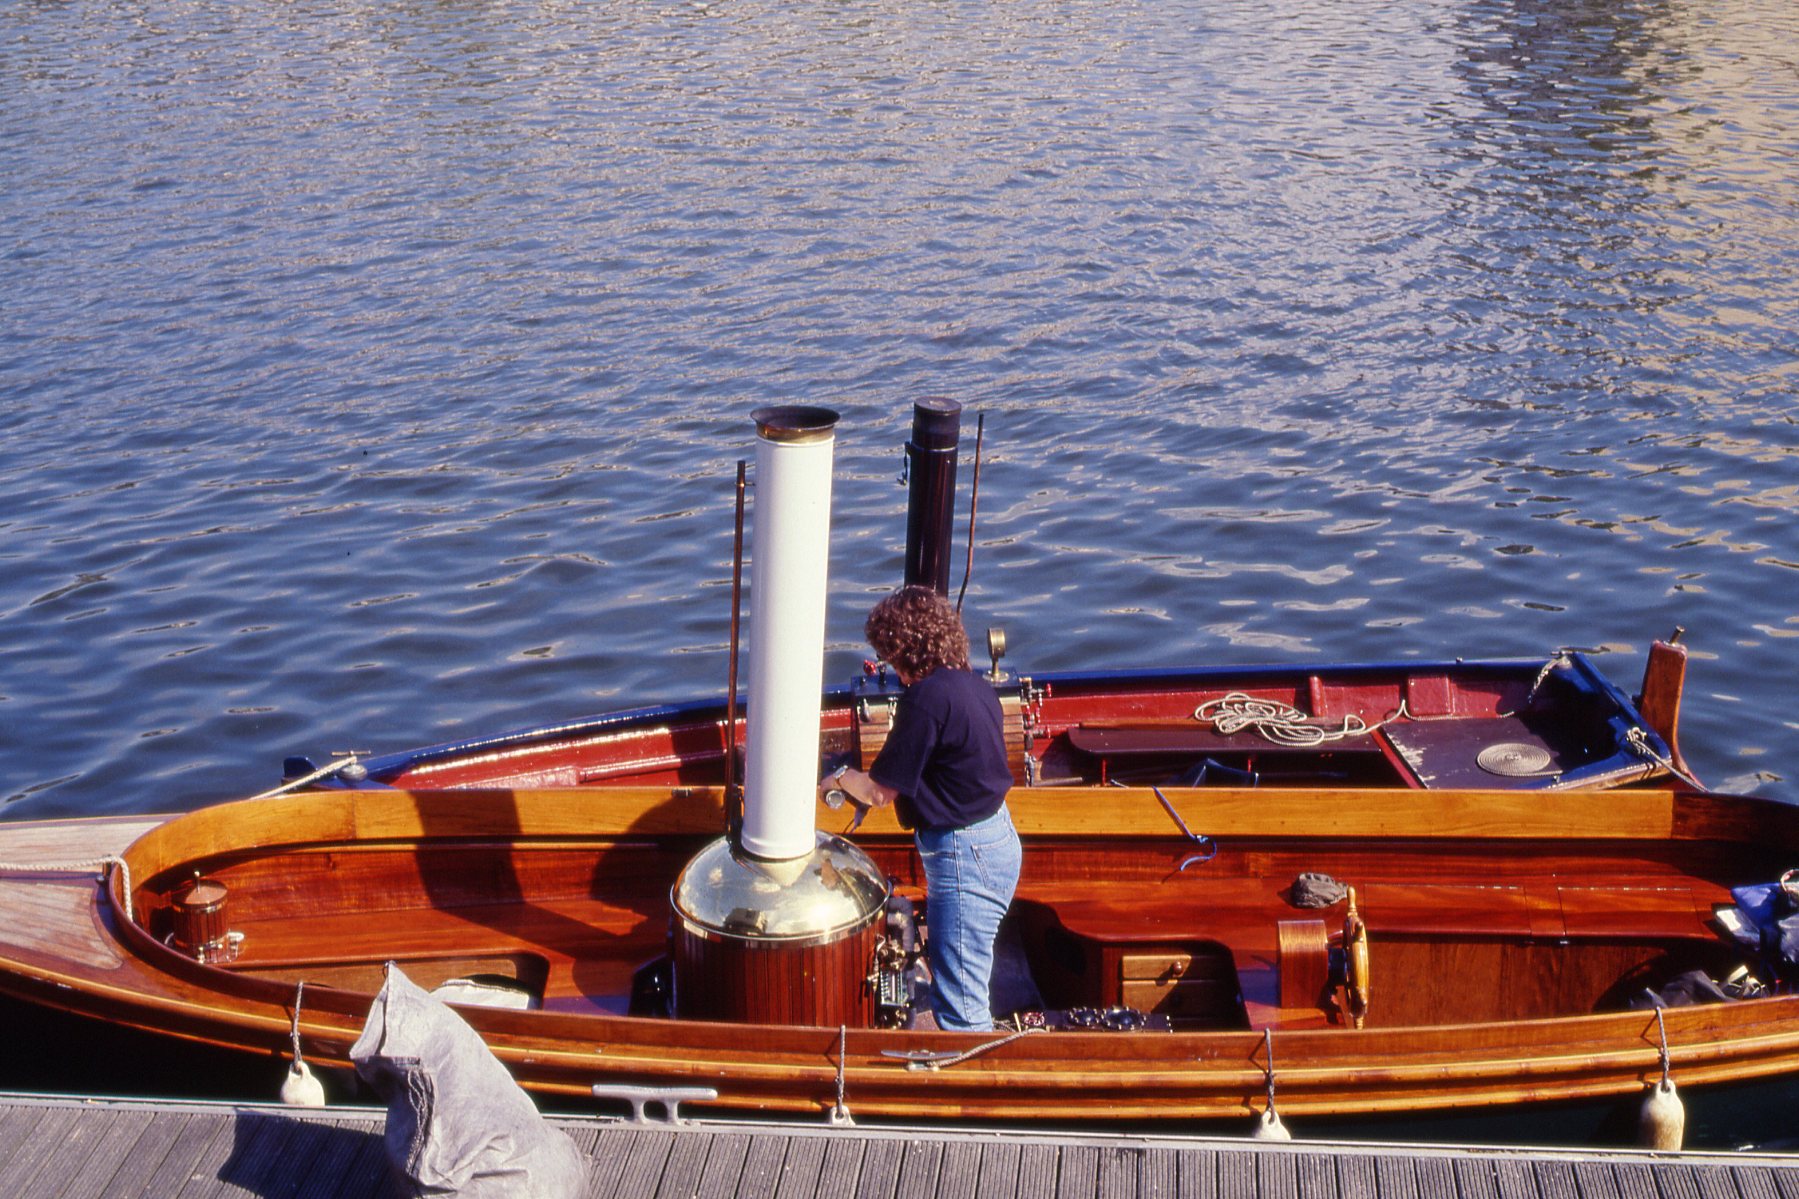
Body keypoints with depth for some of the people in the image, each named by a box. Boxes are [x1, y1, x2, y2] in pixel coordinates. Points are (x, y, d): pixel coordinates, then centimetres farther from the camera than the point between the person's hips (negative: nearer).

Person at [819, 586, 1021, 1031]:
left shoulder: (927, 697, -21)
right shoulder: (975, 686, 6)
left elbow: (880, 792, -16)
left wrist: (842, 777, 5)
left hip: (964, 856, -10)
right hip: (997, 839, 10)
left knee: (959, 1008, -4)